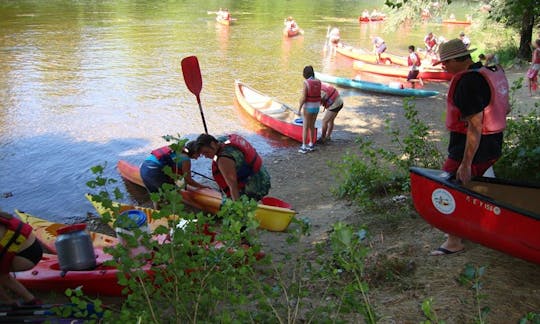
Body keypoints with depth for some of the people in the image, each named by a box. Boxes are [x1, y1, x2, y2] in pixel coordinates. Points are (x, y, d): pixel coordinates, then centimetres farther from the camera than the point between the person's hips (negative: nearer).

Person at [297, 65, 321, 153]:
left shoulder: (306, 83, -20)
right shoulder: (318, 82, -2)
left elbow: (303, 98, -20)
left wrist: (299, 109, -12)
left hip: (308, 107, -6)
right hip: (316, 106, 6)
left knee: (305, 127, 5)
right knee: (312, 125, 20)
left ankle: (304, 147, 8)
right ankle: (311, 145, 26)